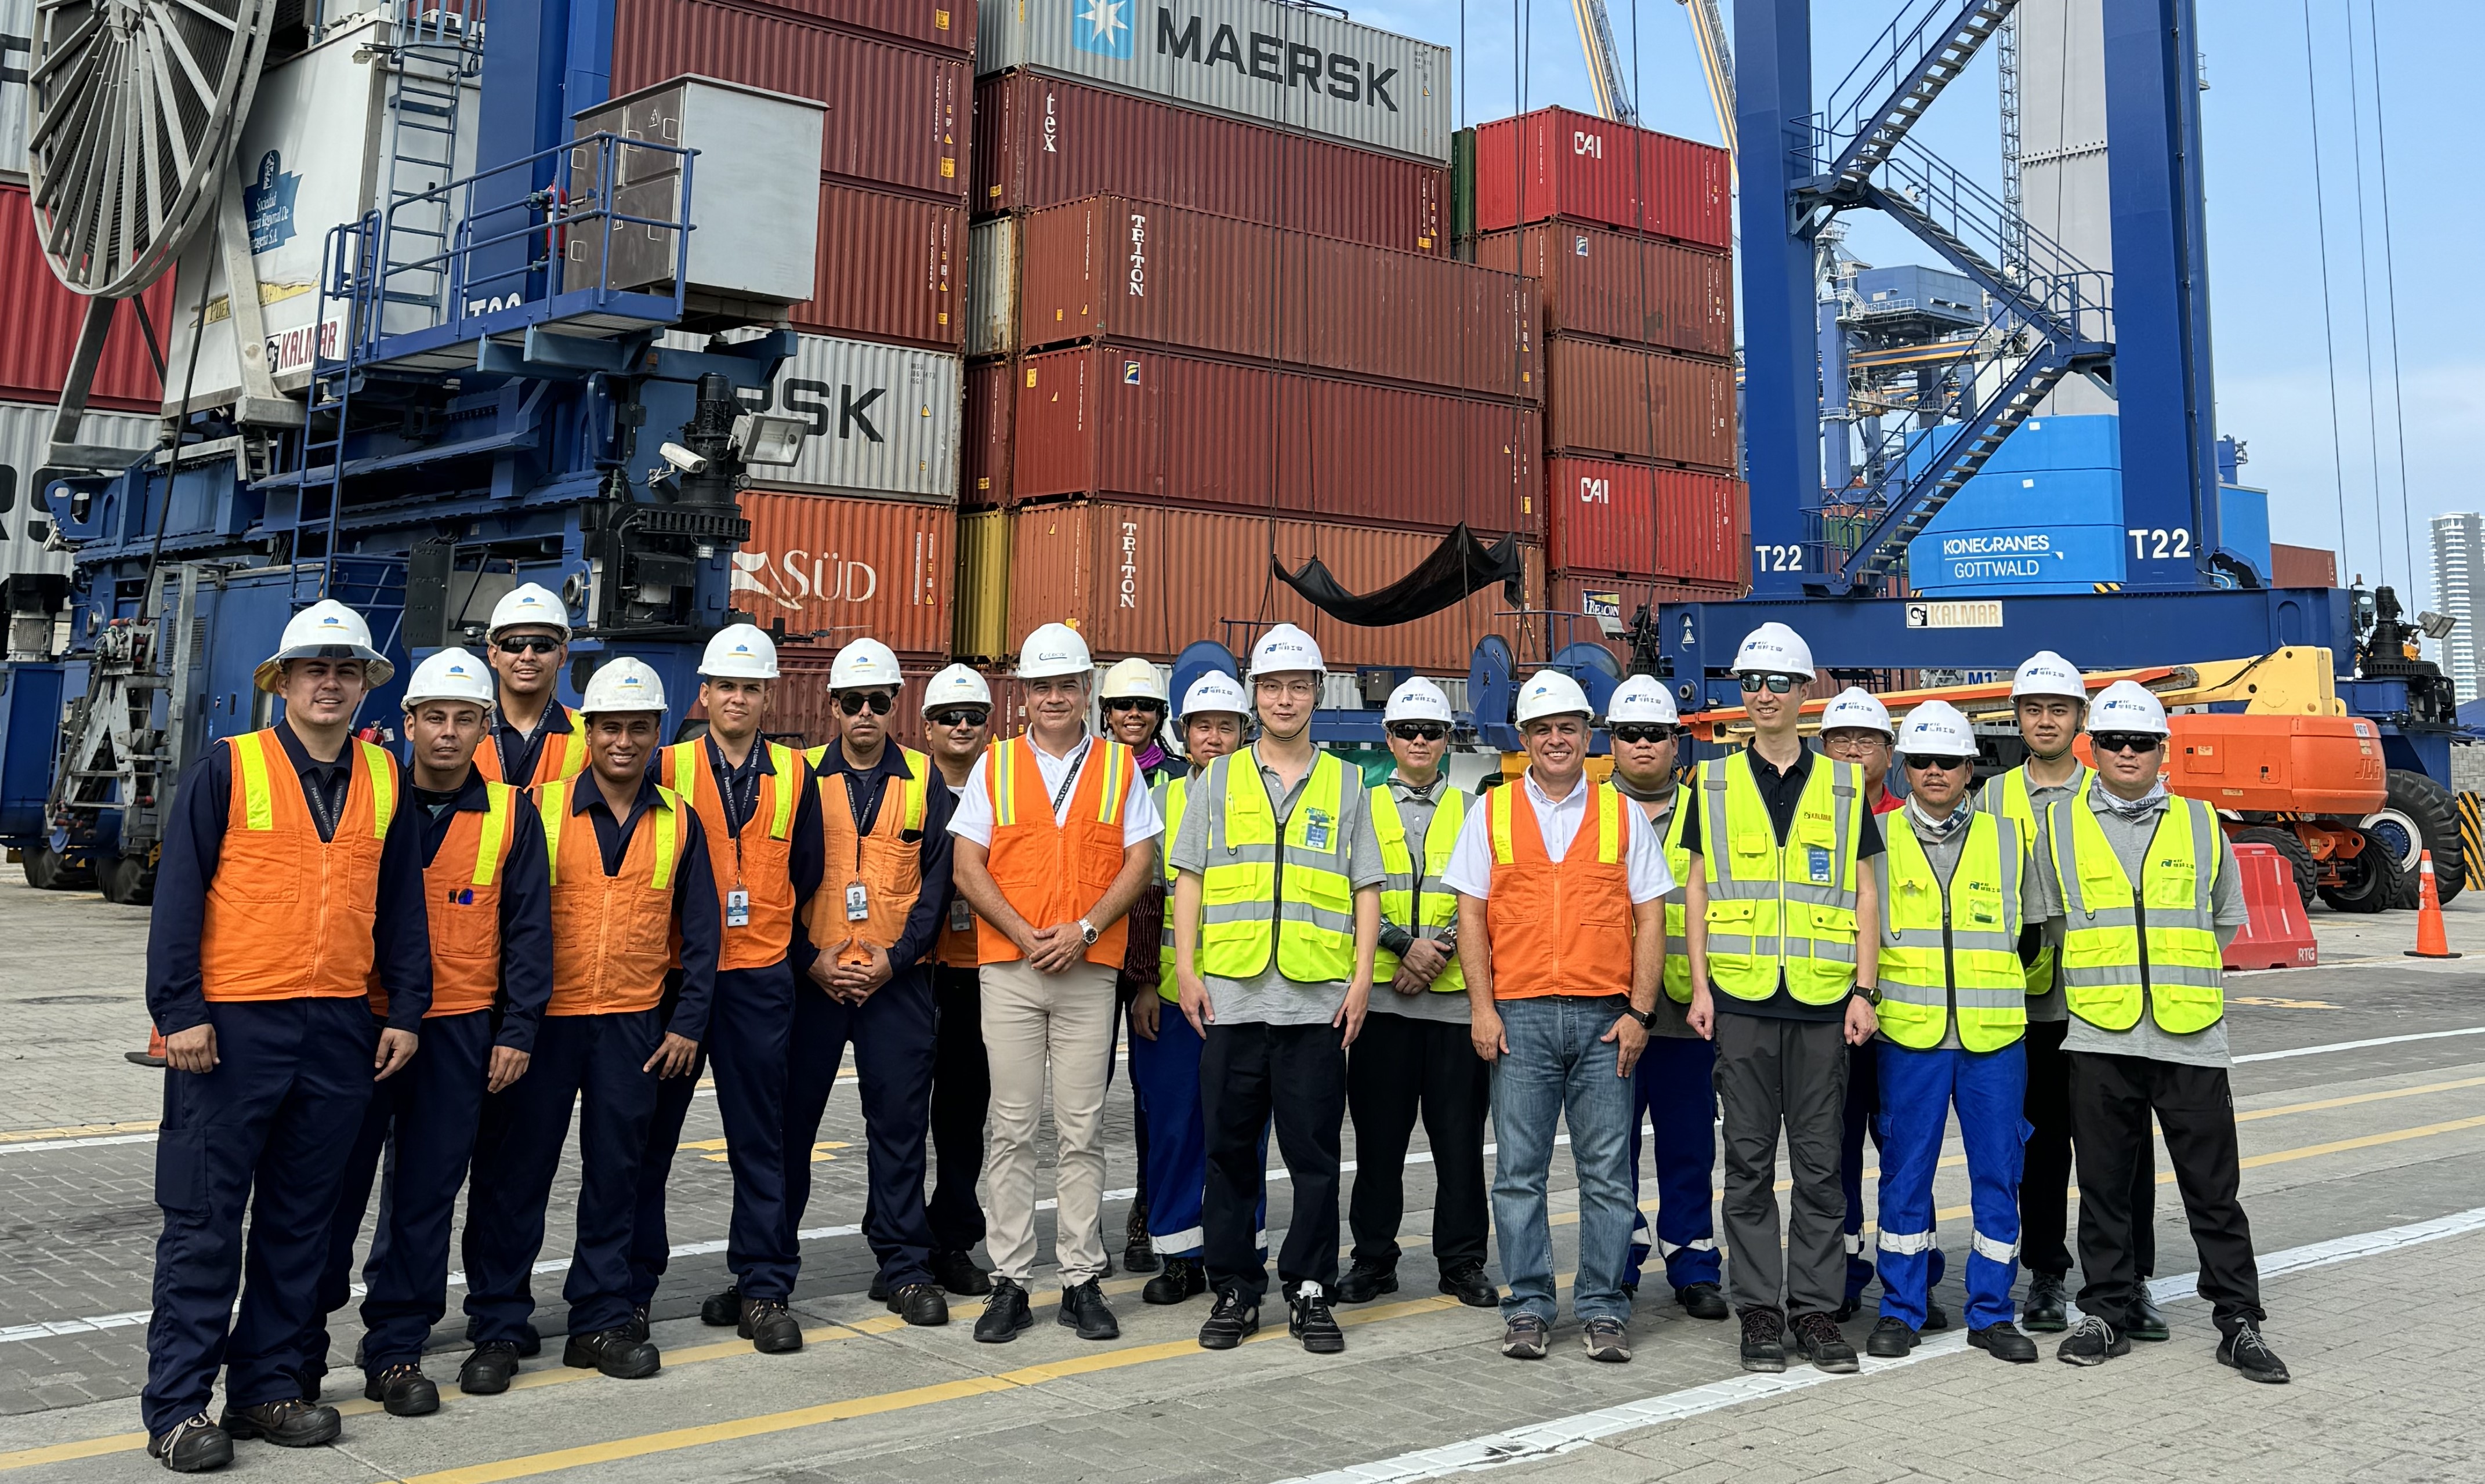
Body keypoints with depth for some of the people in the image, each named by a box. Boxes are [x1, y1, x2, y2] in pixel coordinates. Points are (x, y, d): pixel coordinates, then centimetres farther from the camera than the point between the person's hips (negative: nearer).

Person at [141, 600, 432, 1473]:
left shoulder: (383, 779, 9)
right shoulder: (228, 768, -2)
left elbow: (402, 903, 13)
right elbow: (178, 895, -5)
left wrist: (406, 1009, 8)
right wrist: (179, 1009, -11)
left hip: (339, 1031, 4)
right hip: (232, 1025, -4)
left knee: (300, 1219, 11)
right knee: (204, 1219, 1)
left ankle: (265, 1384, 22)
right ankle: (177, 1404, 9)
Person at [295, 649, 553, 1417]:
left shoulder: (510, 814, 3)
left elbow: (528, 928, 5)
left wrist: (517, 1030, -1)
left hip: (459, 1030, 1)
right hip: (363, 1020, -1)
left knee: (426, 1195, 7)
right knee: (336, 1187, 3)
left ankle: (396, 1351, 19)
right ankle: (299, 1347, 17)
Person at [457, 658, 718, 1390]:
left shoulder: (679, 821, 5)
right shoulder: (541, 806, -3)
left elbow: (700, 931, 9)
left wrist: (688, 1023, 3)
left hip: (633, 1025, 2)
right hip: (541, 1019, -2)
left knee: (615, 1173, 9)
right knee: (515, 1171, 3)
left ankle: (602, 1319, 21)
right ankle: (499, 1328, 14)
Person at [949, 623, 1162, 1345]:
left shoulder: (1119, 766, 7)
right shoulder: (994, 765, 7)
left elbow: (1139, 861, 2)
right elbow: (967, 867, 2)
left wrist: (1084, 929, -11)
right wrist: (1025, 934, -10)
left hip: (1090, 970, 0)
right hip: (1008, 968, 0)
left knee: (1083, 1130, 3)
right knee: (1011, 1129, 3)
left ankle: (1083, 1280, 11)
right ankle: (1010, 1282, 10)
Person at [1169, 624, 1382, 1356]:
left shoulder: (1346, 785, 10)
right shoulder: (1219, 779, 11)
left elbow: (1366, 889, 8)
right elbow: (1189, 878, 8)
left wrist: (1361, 976, -1)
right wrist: (1186, 967, -2)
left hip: (1317, 1001, 0)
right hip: (1230, 997, 1)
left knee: (1315, 1154, 3)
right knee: (1229, 1150, 6)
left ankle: (1309, 1291, 14)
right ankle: (1235, 1289, 17)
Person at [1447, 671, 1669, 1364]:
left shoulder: (1623, 814, 9)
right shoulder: (1491, 812, 8)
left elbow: (1650, 917, 6)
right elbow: (1471, 913, 5)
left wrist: (1639, 1012, -2)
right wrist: (1482, 1008, -4)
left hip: (1605, 1019, 0)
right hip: (1520, 1018, 0)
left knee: (1606, 1172, 3)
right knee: (1520, 1170, 3)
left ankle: (1603, 1311, 12)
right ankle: (1528, 1308, 12)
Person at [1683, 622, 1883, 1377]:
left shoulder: (1843, 786, 8)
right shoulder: (1715, 784, 7)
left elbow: (1864, 891, 7)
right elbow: (1698, 889, 7)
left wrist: (1864, 990, -1)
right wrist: (1700, 985, -2)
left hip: (1822, 1001, 0)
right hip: (1741, 999, 0)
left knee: (1820, 1164, 6)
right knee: (1749, 1163, 4)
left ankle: (1815, 1307, 15)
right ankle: (1759, 1309, 12)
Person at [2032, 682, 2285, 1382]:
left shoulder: (2200, 824, 9)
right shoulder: (2059, 824, 6)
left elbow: (2225, 921, 17)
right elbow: (2048, 922, 12)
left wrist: (2179, 977, 13)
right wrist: (2100, 975, 9)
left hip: (2189, 1035, 0)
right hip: (2098, 1036, 0)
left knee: (2214, 1189, 4)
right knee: (2104, 1186, 7)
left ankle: (2239, 1323, 13)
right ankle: (2106, 1314, 18)